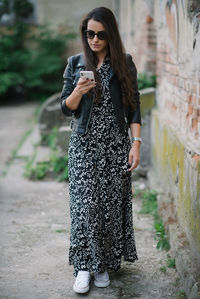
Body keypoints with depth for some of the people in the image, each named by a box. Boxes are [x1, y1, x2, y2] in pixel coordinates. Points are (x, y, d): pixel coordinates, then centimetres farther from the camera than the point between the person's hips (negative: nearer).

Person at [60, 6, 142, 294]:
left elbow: (133, 106, 3)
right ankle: (84, 265, 4)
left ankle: (104, 263, 17)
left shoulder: (124, 63, 3)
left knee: (112, 203, 3)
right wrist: (78, 91, -16)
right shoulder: (76, 63, 5)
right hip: (84, 145, 0)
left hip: (115, 146, 0)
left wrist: (136, 143, -6)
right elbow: (66, 108, 5)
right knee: (85, 203, -5)